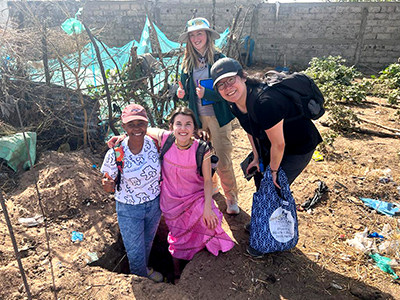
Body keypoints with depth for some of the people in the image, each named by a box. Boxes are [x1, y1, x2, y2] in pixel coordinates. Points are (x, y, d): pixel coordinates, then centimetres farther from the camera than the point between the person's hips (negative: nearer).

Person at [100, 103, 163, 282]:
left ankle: (145, 269, 62)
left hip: (154, 203, 3)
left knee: (148, 243, 29)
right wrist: (107, 185, -35)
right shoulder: (115, 154, -25)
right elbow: (109, 187, -13)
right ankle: (140, 278, 47)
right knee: (135, 252, 12)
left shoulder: (155, 143, -17)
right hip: (129, 209, -3)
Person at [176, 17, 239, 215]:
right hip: (198, 117, 5)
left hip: (218, 117, -4)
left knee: (223, 161, -2)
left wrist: (207, 93, -26)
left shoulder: (219, 59, -8)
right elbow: (187, 93, 12)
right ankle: (211, 186, 40)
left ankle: (231, 198, 17)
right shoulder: (187, 63, 6)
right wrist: (182, 94, -10)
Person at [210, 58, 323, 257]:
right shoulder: (236, 104, -11)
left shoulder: (263, 102, -38)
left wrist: (273, 169, -13)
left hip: (299, 147, -8)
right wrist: (257, 158, 8)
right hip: (270, 146, 8)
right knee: (261, 182, 18)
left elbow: (278, 144, -29)